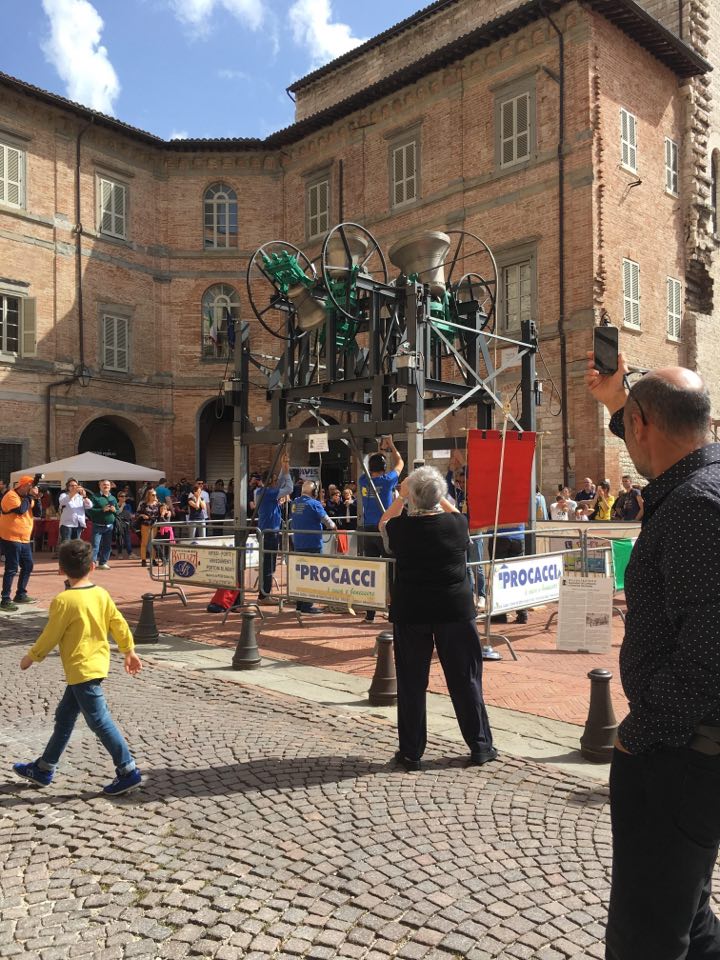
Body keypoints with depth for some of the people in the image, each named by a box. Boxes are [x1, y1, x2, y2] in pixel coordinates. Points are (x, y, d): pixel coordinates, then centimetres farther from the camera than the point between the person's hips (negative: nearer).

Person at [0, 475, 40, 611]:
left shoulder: (26, 497, 14)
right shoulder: (11, 496, -12)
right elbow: (21, 510, -26)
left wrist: (36, 498, -4)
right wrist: (30, 496, -16)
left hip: (24, 539, 9)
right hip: (11, 539, -9)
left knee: (28, 566, 12)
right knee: (12, 569, -9)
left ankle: (20, 594, 24)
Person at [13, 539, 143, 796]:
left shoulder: (64, 601, -17)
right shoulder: (101, 594, 1)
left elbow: (50, 636, -10)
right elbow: (119, 625, 7)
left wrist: (31, 657, 6)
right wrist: (129, 652, 19)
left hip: (81, 670, -8)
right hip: (96, 664, 8)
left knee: (99, 721, -3)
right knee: (64, 717, 19)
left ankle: (128, 772, 0)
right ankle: (44, 768, 32)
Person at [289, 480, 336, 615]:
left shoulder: (295, 503, 6)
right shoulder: (314, 504, -15)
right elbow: (327, 521, -9)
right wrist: (333, 526, 10)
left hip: (298, 543, 7)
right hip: (312, 544, -7)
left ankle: (299, 603, 22)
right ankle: (307, 605, -1)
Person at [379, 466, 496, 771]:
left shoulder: (401, 528, -11)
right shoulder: (456, 524, -9)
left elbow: (383, 523, 13)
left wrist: (401, 497, 16)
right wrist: (439, 497, 19)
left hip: (410, 612, 0)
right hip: (455, 609, 1)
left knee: (411, 683, 9)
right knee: (466, 678, 11)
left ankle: (411, 752, 18)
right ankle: (480, 746, 22)